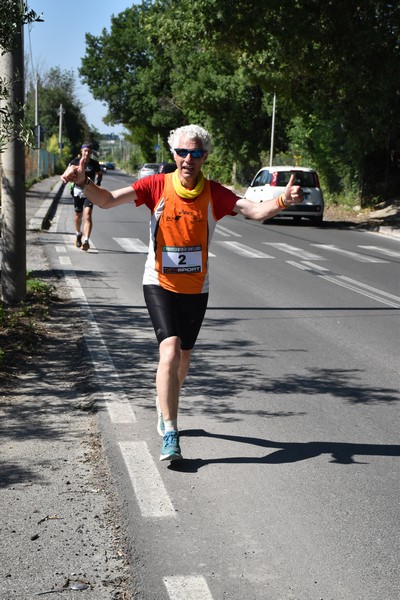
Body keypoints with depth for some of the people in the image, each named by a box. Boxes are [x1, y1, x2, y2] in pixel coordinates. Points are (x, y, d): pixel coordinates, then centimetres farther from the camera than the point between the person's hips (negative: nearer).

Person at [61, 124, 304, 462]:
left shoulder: (215, 194, -7)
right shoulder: (157, 186, -9)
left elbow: (256, 211, -18)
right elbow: (107, 200, -13)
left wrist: (283, 201, -38)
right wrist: (83, 183, -32)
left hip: (196, 289, 3)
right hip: (159, 284, -2)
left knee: (183, 360, 16)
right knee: (170, 351, -20)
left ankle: (165, 409, 46)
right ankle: (170, 437, -15)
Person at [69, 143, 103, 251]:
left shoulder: (94, 164, -3)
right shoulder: (75, 162, -4)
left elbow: (99, 173, 16)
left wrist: (98, 183, 2)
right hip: (78, 191, 1)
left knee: (87, 215, -17)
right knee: (78, 215, 15)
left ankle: (86, 240, -22)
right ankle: (78, 234, 44)